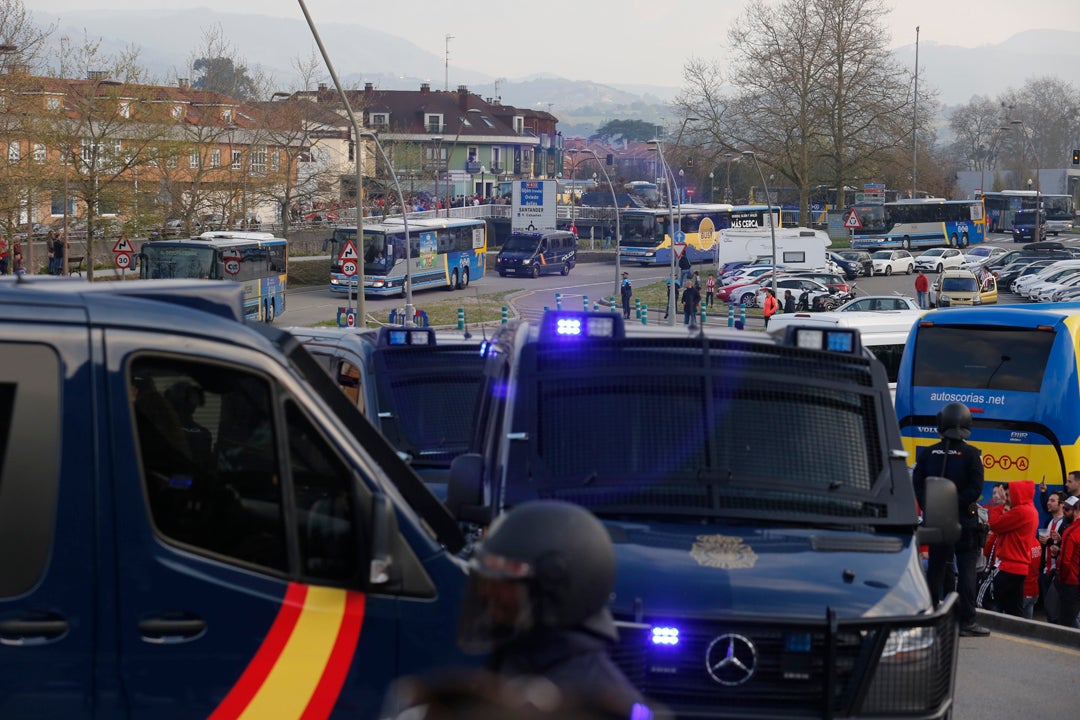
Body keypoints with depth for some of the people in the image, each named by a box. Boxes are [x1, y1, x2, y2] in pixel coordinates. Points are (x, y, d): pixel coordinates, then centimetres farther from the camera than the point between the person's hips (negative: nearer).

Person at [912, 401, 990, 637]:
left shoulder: (929, 453, 4)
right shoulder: (971, 454, -7)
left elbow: (917, 484, -1)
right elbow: (975, 489, -15)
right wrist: (957, 504, -9)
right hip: (964, 521, -3)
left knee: (935, 568, 11)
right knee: (966, 569, -1)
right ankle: (966, 621, -4)